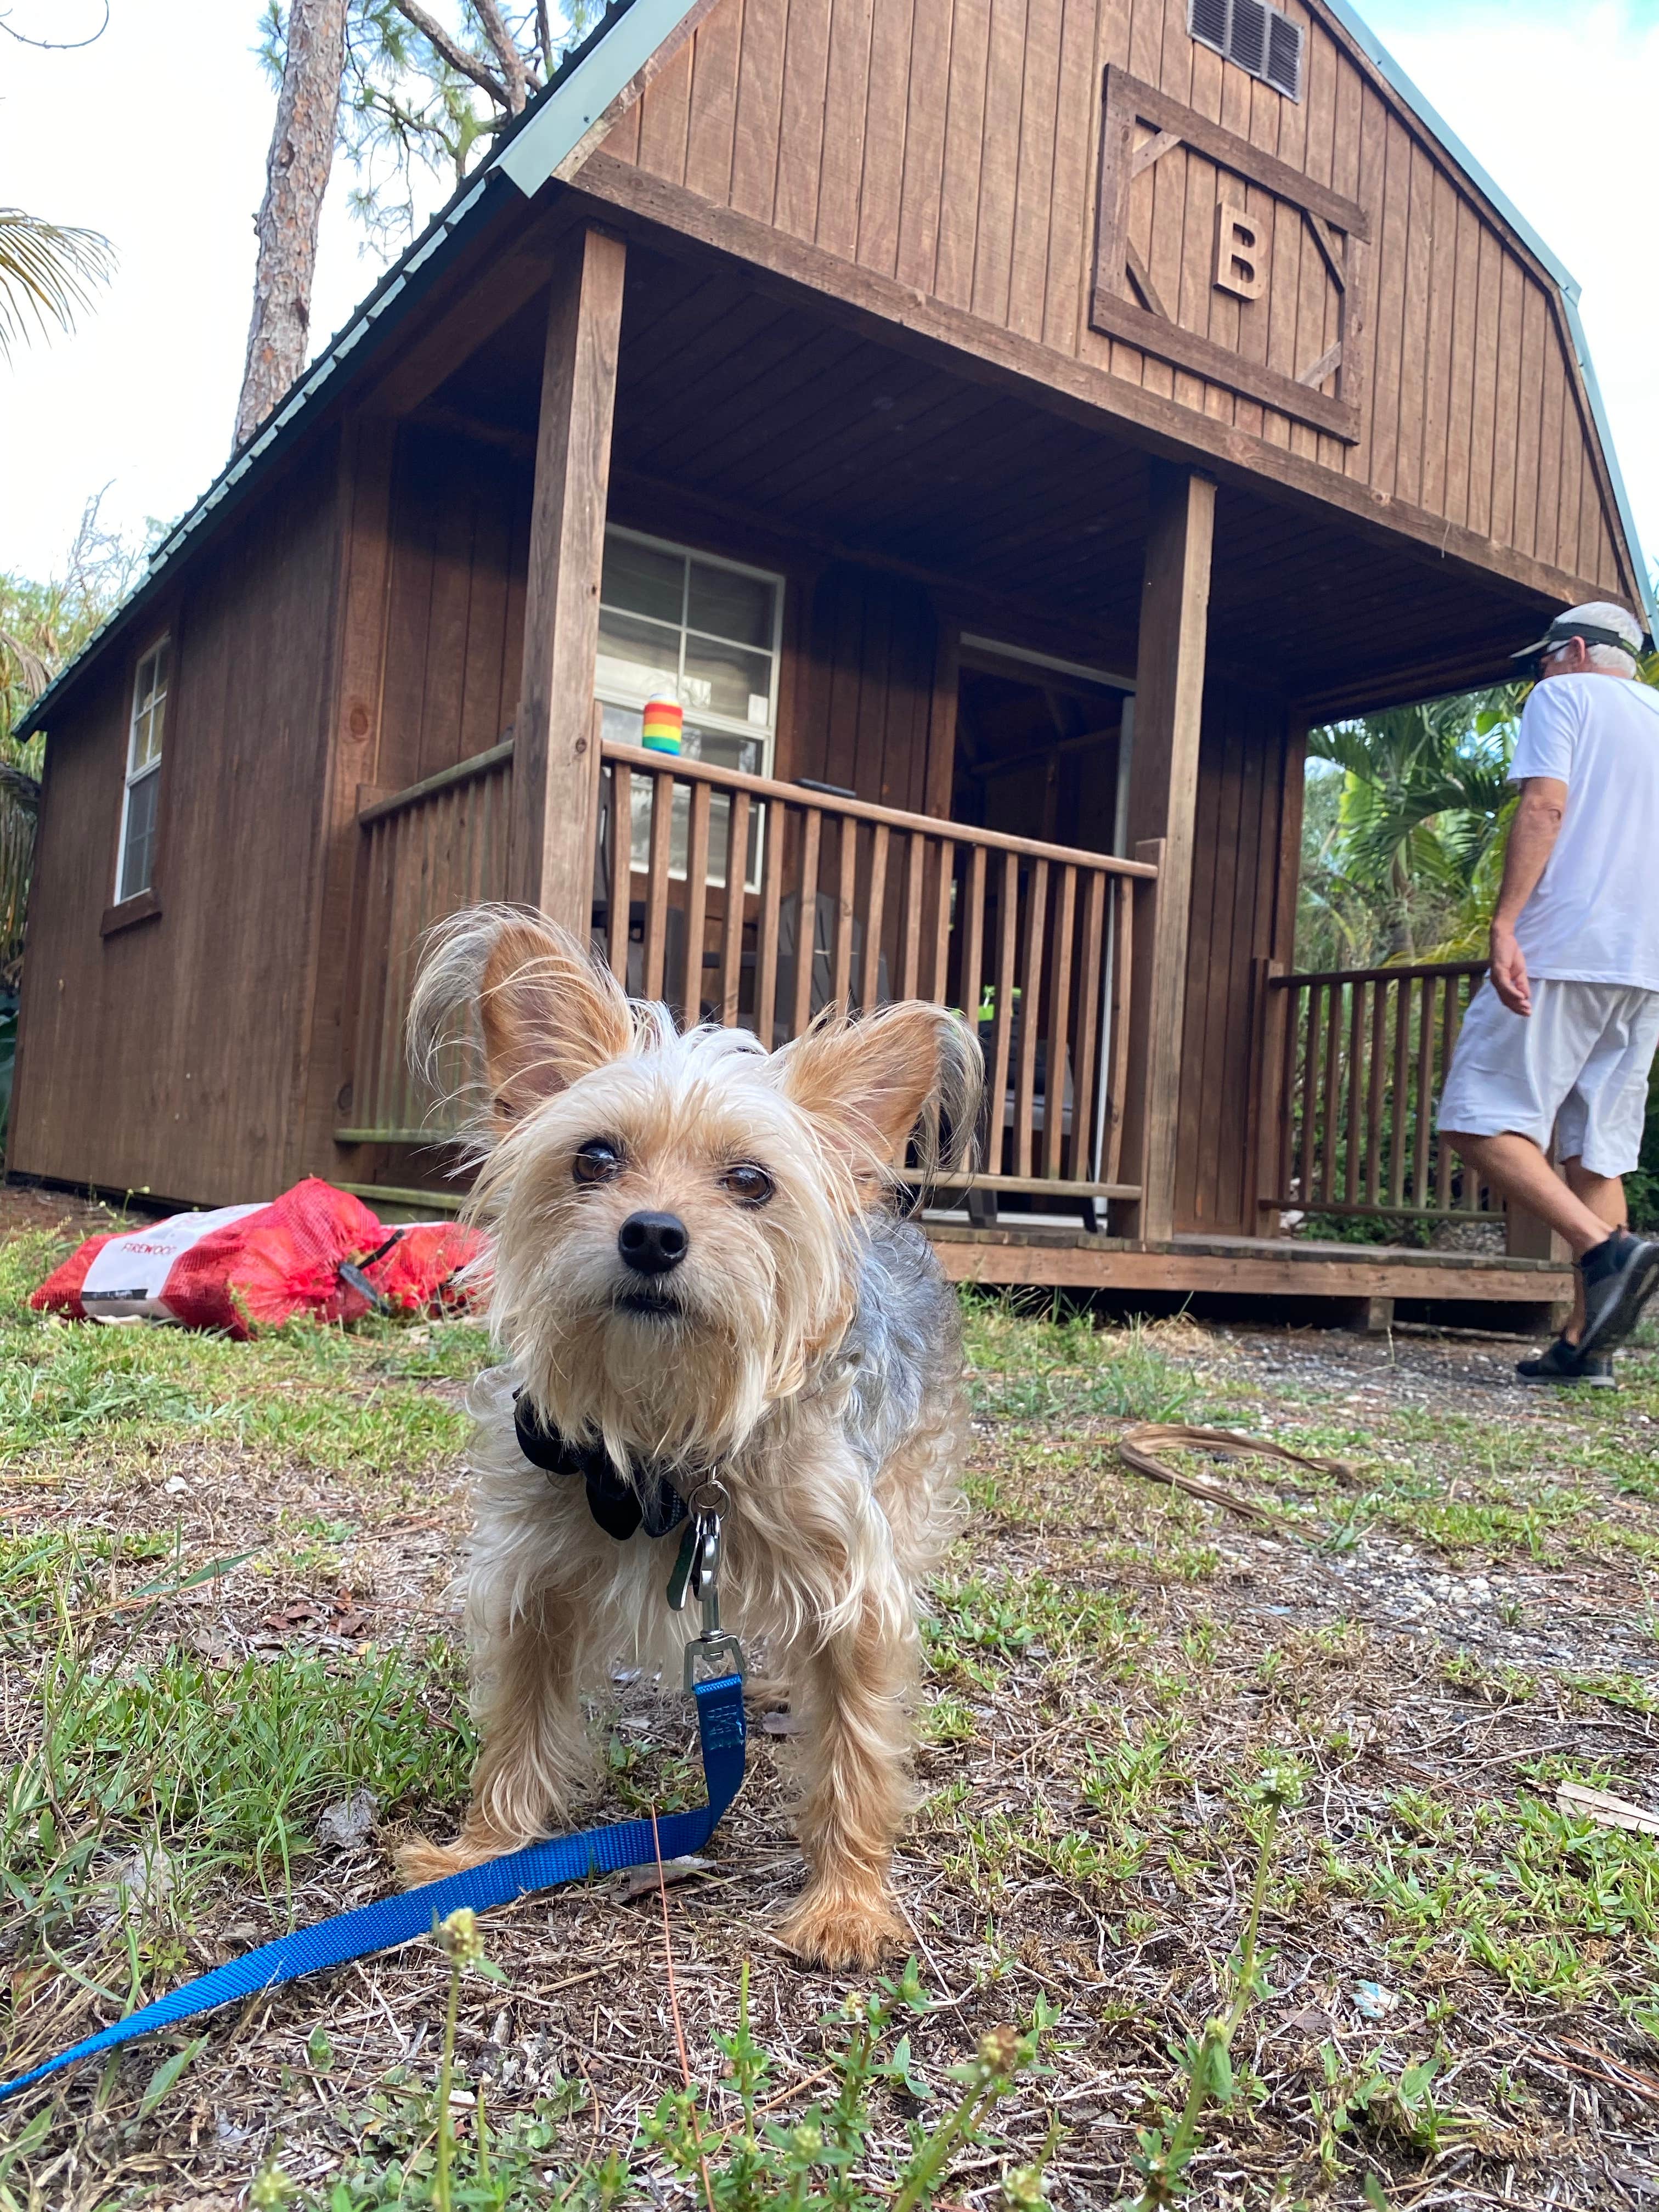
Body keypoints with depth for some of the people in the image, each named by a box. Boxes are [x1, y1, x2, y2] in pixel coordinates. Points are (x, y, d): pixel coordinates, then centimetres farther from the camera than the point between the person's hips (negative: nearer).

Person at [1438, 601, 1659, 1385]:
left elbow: (1545, 806, -11)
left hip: (1563, 948, -7)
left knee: (1480, 1123, -8)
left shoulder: (1564, 697, 5)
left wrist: (1504, 924, -18)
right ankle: (1586, 1343, 3)